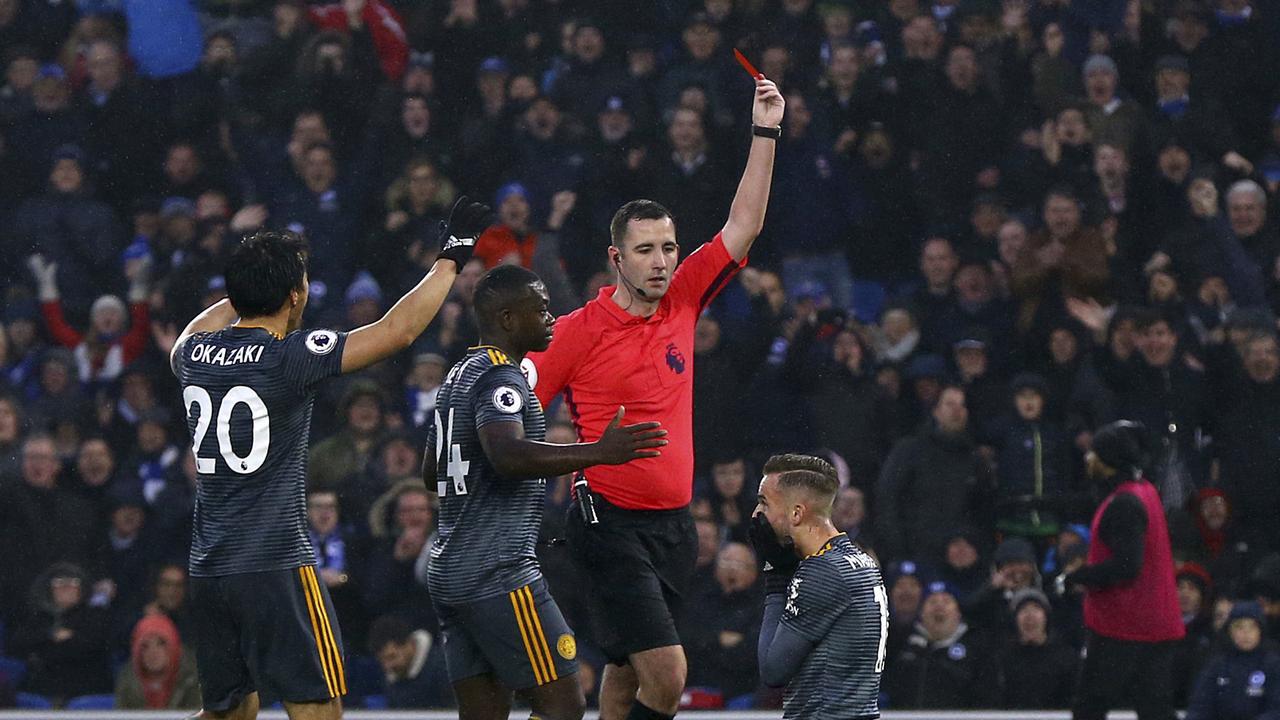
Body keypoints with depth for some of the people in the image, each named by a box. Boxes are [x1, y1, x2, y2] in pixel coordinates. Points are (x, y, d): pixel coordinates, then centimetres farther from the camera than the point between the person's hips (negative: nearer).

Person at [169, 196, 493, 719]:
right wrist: (450, 261, 3)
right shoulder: (289, 357, -11)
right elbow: (398, 331, -9)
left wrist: (243, 292, 45)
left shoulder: (194, 355, 7)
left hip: (207, 572, 7)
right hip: (275, 567, -7)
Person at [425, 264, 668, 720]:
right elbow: (507, 455, -32)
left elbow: (431, 472, 31)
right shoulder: (500, 378, -12)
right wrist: (598, 453, -33)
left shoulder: (460, 376, 19)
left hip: (448, 574, 10)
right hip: (498, 573, -10)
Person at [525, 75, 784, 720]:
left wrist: (765, 133, 3)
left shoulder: (682, 302, 7)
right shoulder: (577, 332, -8)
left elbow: (743, 226, 8)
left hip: (674, 522, 6)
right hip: (610, 524, -6)